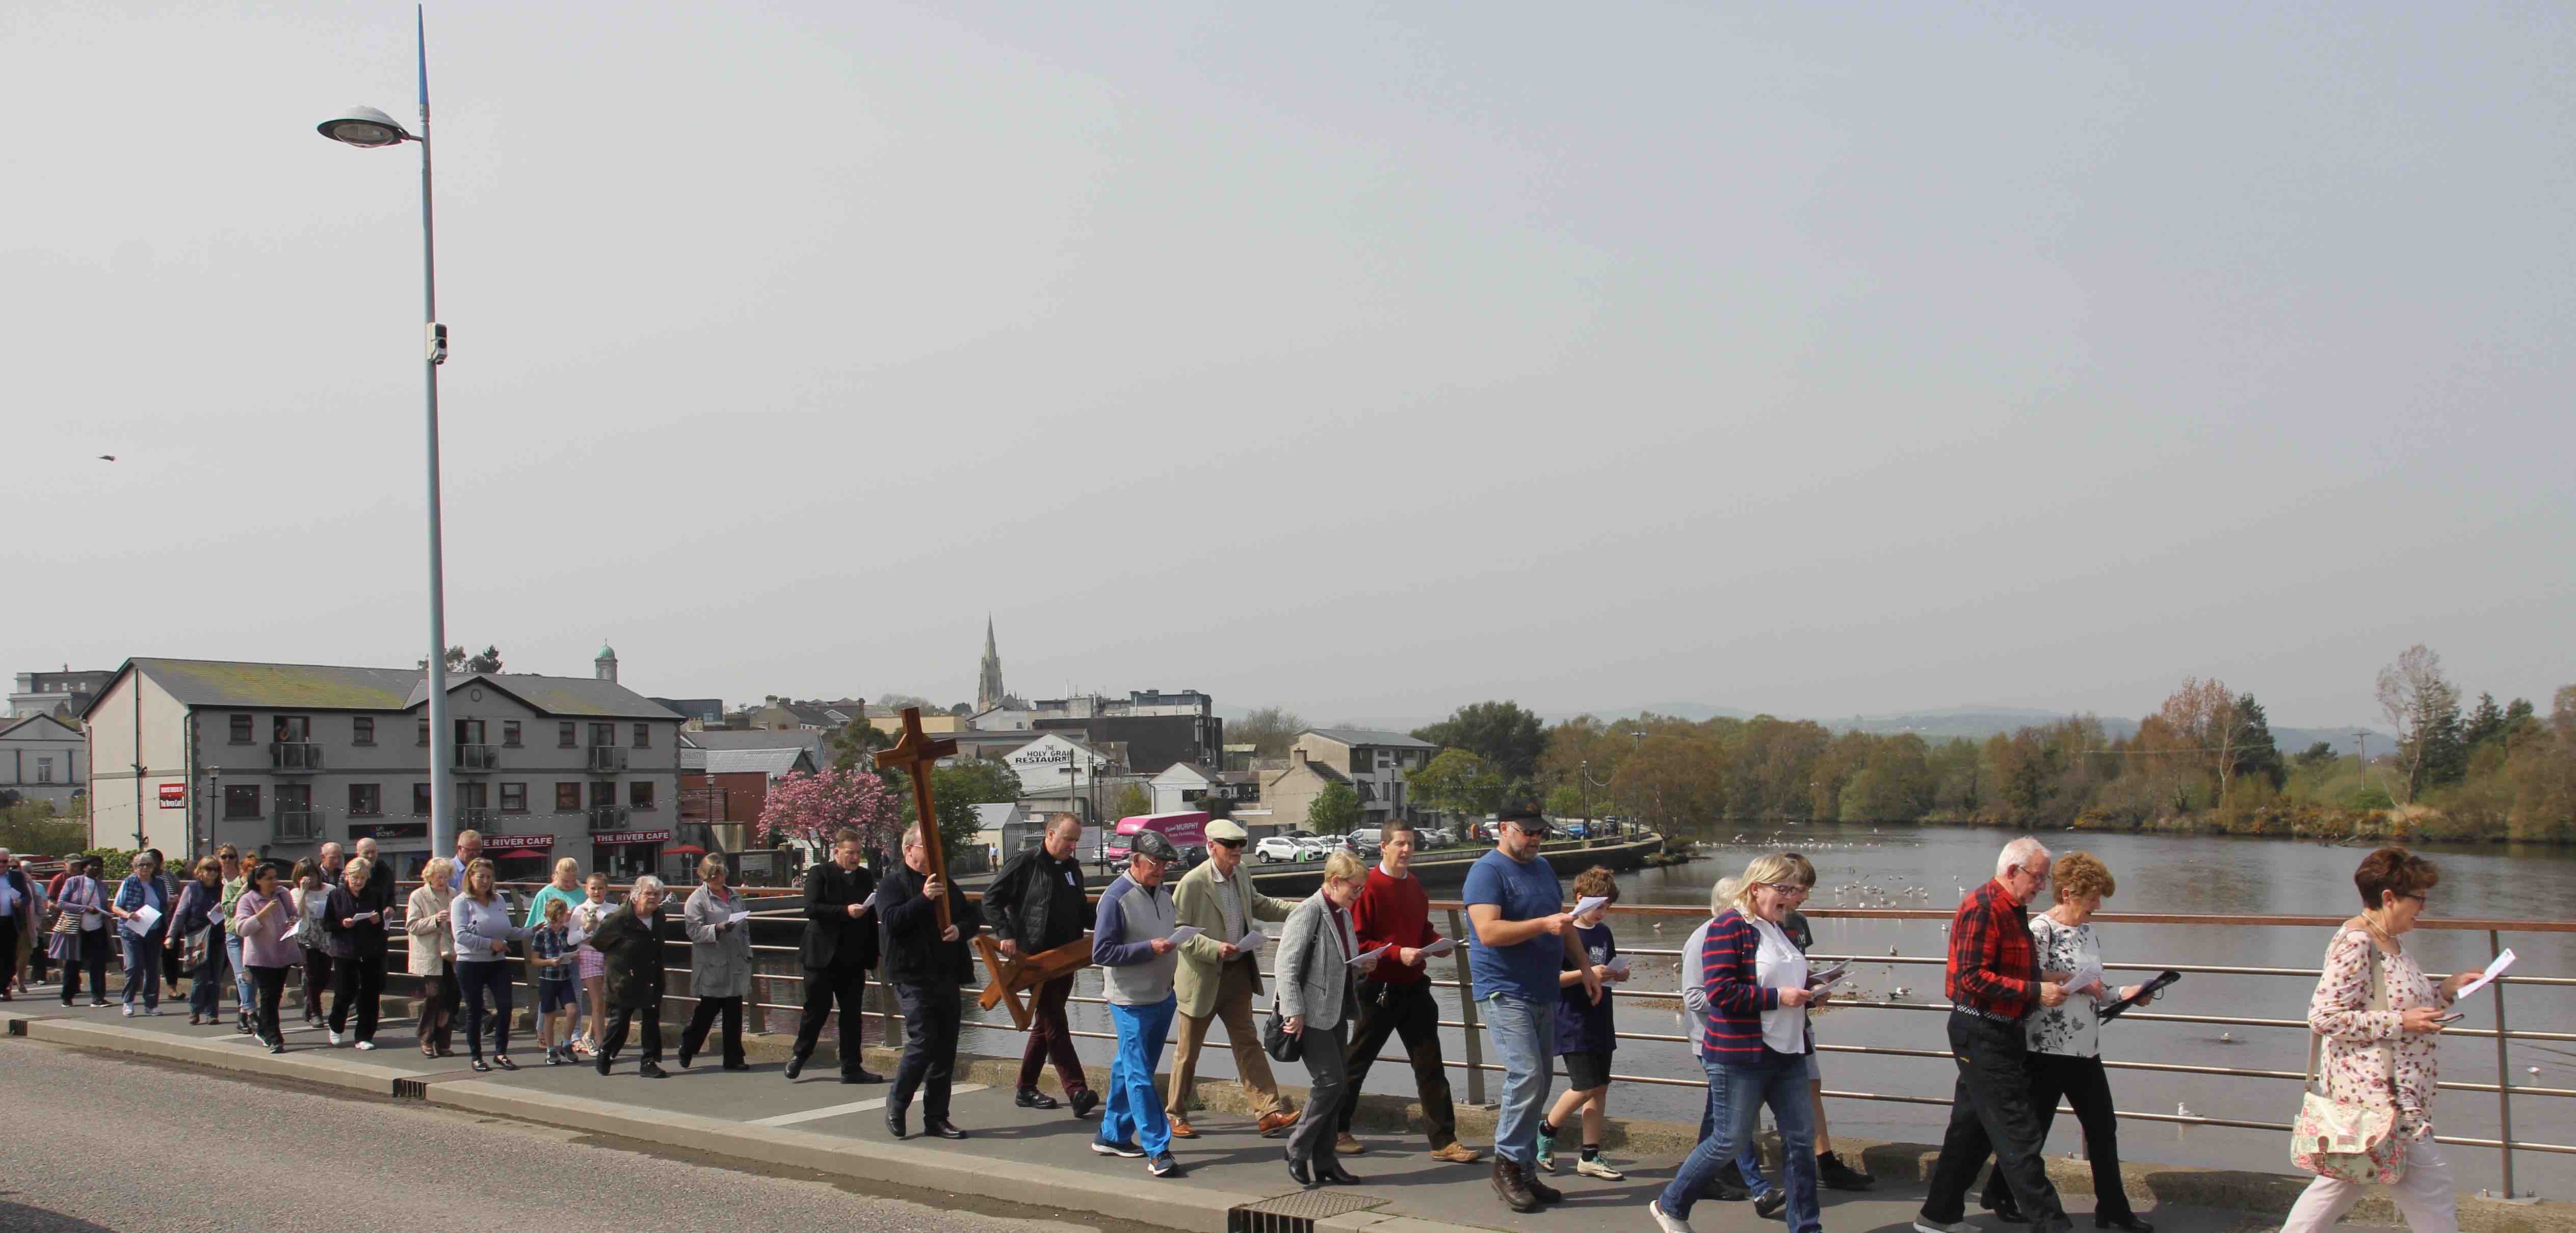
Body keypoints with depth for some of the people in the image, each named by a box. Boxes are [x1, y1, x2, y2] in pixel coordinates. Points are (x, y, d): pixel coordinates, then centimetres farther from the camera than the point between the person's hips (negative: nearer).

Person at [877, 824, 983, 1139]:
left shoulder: (945, 883, 18)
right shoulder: (892, 885, -2)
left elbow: (973, 915, 17)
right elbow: (892, 920, -18)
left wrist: (961, 928, -5)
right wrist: (924, 899, -26)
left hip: (947, 977, 7)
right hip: (913, 978, -6)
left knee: (945, 1049, 6)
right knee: (922, 1043, -13)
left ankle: (936, 1117, 14)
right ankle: (897, 1105, 9)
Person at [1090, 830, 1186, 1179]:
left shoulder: (1162, 893, 11)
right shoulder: (1116, 898, -15)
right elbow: (1101, 952, -18)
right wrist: (1150, 948, -23)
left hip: (1162, 996, 8)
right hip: (1132, 1002, -8)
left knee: (1129, 1068, 17)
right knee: (1140, 1077, -5)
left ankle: (1112, 1136, 28)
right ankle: (1157, 1150, -5)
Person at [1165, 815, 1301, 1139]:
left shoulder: (1241, 876, 4)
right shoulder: (1192, 883, -19)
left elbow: (1258, 905, 21)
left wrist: (1301, 910, 9)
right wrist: (1214, 949, -28)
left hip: (1238, 973, 6)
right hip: (1203, 978, -6)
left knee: (1247, 1042, 5)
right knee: (1188, 1050, 8)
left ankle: (1268, 1112, 4)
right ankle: (1175, 1114, 23)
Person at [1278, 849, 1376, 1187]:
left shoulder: (1343, 914, 12)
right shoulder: (1308, 913, -15)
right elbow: (1287, 965, -18)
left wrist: (1361, 964, 5)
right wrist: (1294, 1012, -22)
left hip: (1336, 1013, 9)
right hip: (1312, 1015, -9)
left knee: (1338, 1088, 9)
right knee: (1330, 1082, -11)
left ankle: (1323, 1161, 17)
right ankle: (1298, 1155, 3)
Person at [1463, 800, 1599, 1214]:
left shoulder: (1542, 868, 16)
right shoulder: (1487, 872, -10)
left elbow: (1564, 922, 26)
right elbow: (1489, 932, -22)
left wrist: (1585, 967, 18)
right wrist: (1544, 925, -27)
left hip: (1543, 993, 8)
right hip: (1505, 992, -8)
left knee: (1538, 1083, 8)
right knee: (1527, 1077, -17)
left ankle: (1525, 1172, 14)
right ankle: (1507, 1165, -5)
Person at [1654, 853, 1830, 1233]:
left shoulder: (1778, 929, 14)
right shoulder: (1728, 928, -14)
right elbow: (1719, 991, -23)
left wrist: (1808, 996, 8)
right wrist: (1777, 997, -22)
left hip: (1786, 1054, 8)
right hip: (1740, 1057, -8)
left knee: (1801, 1137, 6)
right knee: (1731, 1139, -1)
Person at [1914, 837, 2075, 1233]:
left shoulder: (2013, 908, 16)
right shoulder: (1982, 907, -16)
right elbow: (1973, 977, -23)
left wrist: (2048, 984, 11)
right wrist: (2035, 992, -23)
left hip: (1998, 1034, 10)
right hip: (1982, 1034, -10)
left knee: (1972, 1127, 15)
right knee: (2018, 1134, -7)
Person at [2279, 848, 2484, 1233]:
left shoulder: (2391, 941, 13)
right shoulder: (2355, 944, -18)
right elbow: (2323, 1017, -22)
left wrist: (2447, 989, 11)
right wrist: (2400, 1022, -21)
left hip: (2394, 1089, 10)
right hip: (2373, 1089, -10)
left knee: (2344, 1179, 15)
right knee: (2429, 1184, -4)